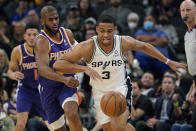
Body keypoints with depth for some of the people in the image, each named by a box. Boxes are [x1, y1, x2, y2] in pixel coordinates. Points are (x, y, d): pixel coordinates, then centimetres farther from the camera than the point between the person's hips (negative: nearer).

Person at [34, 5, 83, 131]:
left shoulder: (68, 34, -1)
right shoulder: (41, 41, -20)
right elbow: (43, 69, -36)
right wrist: (64, 79, -50)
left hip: (67, 85, 2)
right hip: (49, 88, -2)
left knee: (72, 114, -28)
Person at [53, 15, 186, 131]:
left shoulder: (124, 42, -16)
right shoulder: (87, 47, -23)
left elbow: (144, 46, 7)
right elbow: (58, 65, -26)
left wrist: (168, 62, 13)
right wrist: (84, 68, -40)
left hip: (121, 89, -1)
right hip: (100, 93, 2)